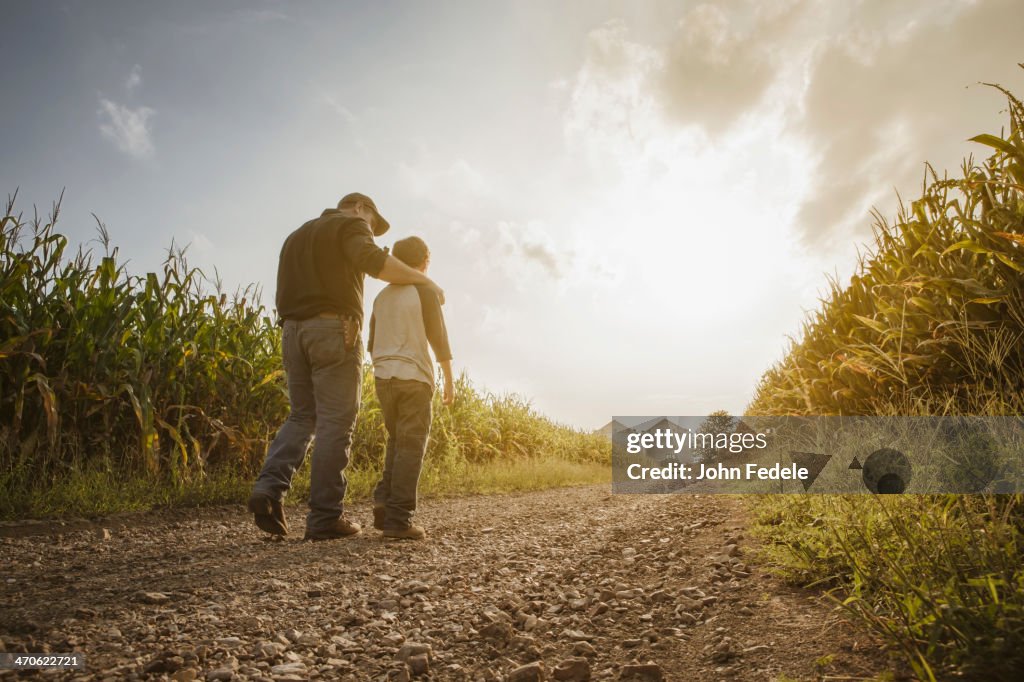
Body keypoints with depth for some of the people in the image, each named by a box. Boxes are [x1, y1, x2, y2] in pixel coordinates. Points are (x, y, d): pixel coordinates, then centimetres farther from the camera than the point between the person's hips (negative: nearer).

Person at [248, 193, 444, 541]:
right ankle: (325, 517, -4)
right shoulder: (351, 224, 4)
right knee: (335, 422, -5)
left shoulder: (296, 236, 29)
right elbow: (374, 261, -17)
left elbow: (286, 294, 23)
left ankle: (270, 486, -8)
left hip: (292, 331, 7)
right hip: (333, 329, -7)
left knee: (303, 416, 13)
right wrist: (424, 279, -11)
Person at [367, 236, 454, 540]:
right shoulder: (425, 290, -3)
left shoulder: (382, 296, 15)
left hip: (383, 377, 6)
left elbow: (372, 343, 17)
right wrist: (449, 379, 0)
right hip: (414, 377, -6)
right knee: (411, 447, -3)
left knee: (397, 442, 17)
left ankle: (383, 502, 5)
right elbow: (438, 337, -5)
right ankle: (398, 518, -6)